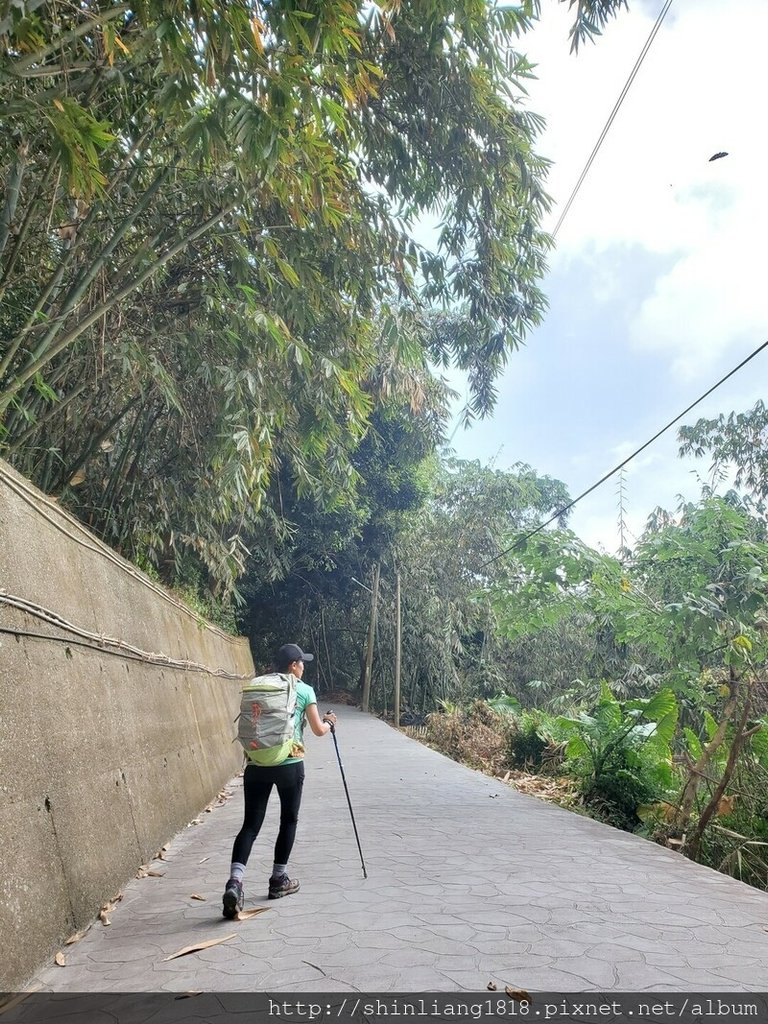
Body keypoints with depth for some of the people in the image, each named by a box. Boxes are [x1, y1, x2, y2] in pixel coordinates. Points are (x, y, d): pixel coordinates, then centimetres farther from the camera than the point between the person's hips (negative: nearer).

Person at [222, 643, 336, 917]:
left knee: (251, 824, 4)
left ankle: (235, 881, -14)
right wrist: (329, 722, 25)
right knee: (289, 820, 17)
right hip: (289, 764, -3)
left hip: (257, 763, 3)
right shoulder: (304, 690, 0)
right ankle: (279, 879, 24)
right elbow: (318, 730, 4)